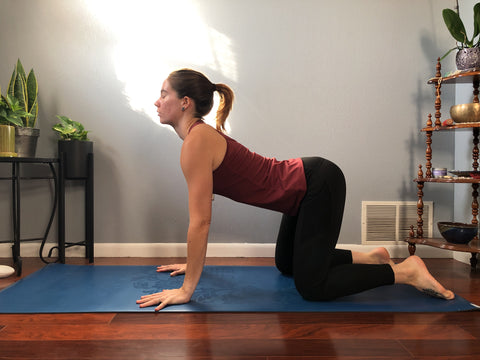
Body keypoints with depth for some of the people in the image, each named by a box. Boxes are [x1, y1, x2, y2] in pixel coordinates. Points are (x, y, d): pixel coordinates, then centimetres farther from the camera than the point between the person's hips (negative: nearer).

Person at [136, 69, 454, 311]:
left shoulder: (197, 142, -22)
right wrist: (194, 262, 19)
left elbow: (200, 221, -24)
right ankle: (370, 257, 29)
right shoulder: (200, 136, 8)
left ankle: (406, 270, 7)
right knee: (286, 264, 24)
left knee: (312, 286, -5)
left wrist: (186, 289, -17)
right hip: (306, 186, 9)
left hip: (319, 184, -9)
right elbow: (201, 217, 14)